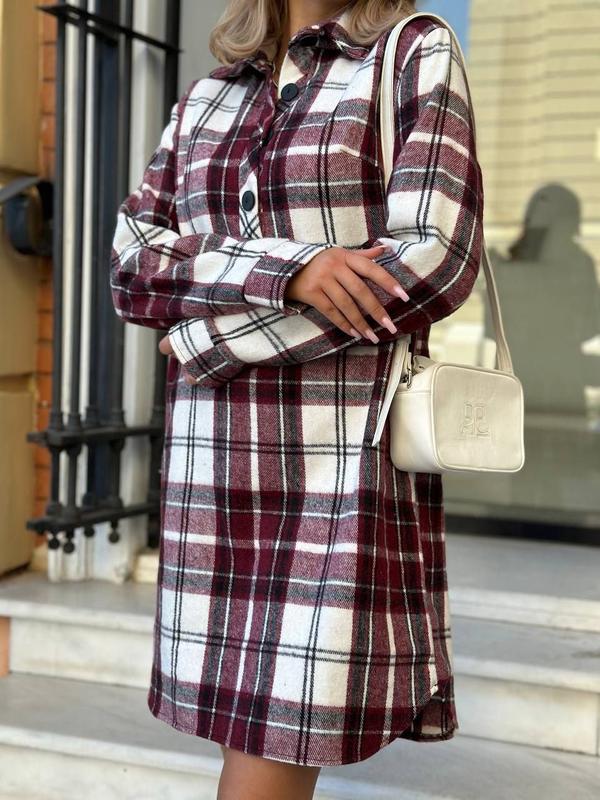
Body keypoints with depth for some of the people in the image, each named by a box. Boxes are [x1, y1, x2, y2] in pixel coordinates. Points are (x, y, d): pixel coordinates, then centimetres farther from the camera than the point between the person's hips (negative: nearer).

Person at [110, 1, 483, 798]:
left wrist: (205, 338, -8)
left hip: (347, 464, -4)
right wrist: (285, 269, -17)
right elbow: (132, 267, 3)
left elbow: (435, 262, -12)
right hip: (216, 463, 5)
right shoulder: (204, 98, 14)